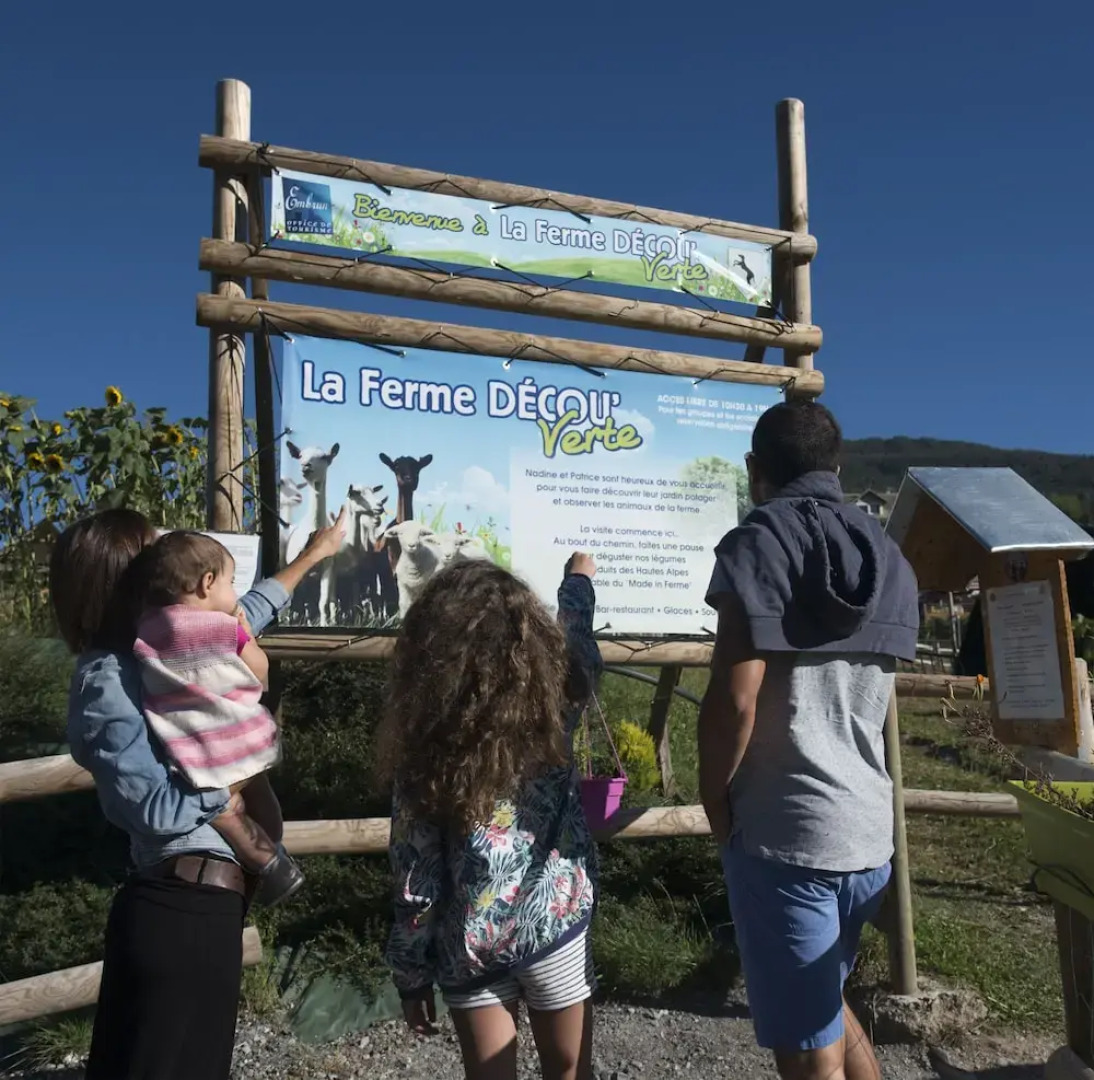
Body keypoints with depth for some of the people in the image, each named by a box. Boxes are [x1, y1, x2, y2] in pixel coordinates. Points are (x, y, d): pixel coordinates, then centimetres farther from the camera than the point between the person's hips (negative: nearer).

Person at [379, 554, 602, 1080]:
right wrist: (579, 577, 29)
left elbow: (416, 873, -10)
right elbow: (578, 643, 10)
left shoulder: (423, 741, -16)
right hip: (553, 922, 1)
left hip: (468, 942, -1)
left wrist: (411, 974, 2)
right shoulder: (554, 699, -14)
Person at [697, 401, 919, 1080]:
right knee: (826, 1006, 27)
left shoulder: (760, 542, -11)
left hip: (783, 830, -7)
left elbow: (735, 697, -17)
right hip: (870, 827, 7)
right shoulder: (889, 560, 10)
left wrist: (715, 803, -5)